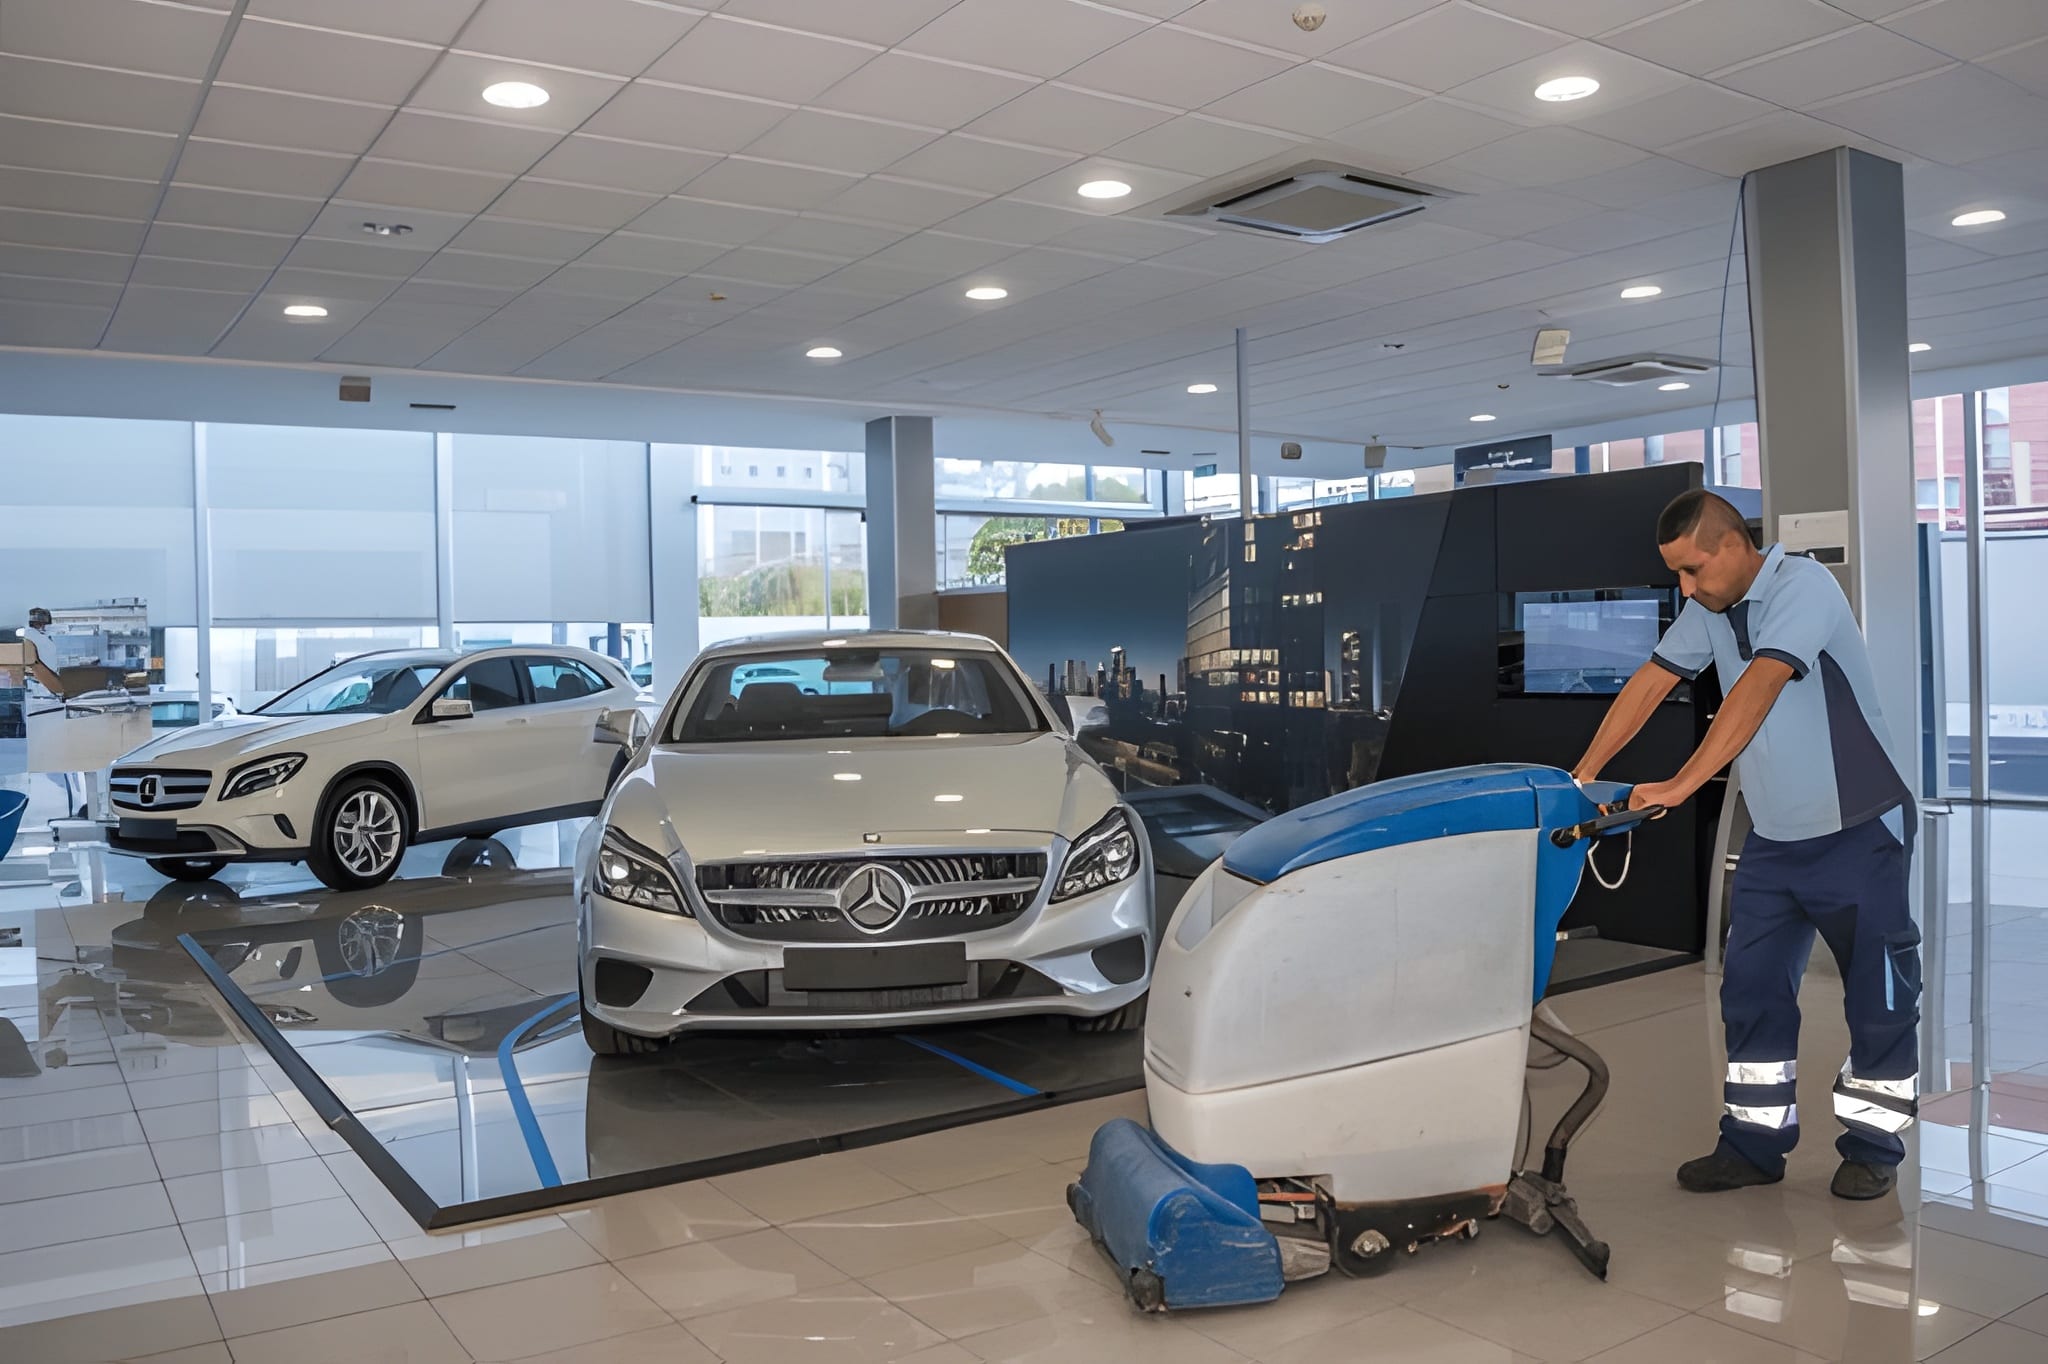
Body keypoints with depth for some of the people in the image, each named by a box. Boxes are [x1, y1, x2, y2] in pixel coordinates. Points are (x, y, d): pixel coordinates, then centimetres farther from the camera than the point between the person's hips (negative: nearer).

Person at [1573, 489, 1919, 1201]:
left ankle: (1872, 1148, 19)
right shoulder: (1711, 610, 3)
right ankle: (1754, 1143, 17)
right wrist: (1583, 773, 1)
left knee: (1879, 996, 6)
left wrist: (1680, 786, -35)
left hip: (1858, 832, -7)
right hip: (1773, 839, 7)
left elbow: (1756, 690, -30)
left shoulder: (1803, 586, -20)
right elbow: (1649, 683, 6)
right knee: (1751, 992, 8)